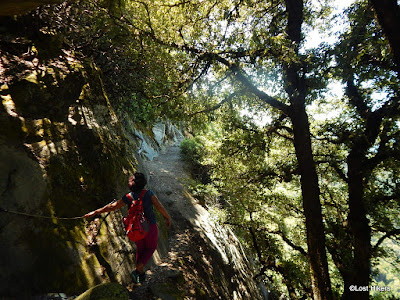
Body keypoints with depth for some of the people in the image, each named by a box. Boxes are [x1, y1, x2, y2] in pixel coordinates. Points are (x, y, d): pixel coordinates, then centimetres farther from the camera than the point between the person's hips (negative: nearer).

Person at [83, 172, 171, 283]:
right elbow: (160, 207, -21)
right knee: (150, 248, 21)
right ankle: (137, 270, 8)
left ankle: (141, 273, 34)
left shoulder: (128, 197, -13)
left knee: (140, 248, 28)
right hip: (150, 227, -3)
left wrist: (95, 212, 2)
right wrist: (168, 218, -5)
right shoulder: (148, 193, -20)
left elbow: (112, 206, -9)